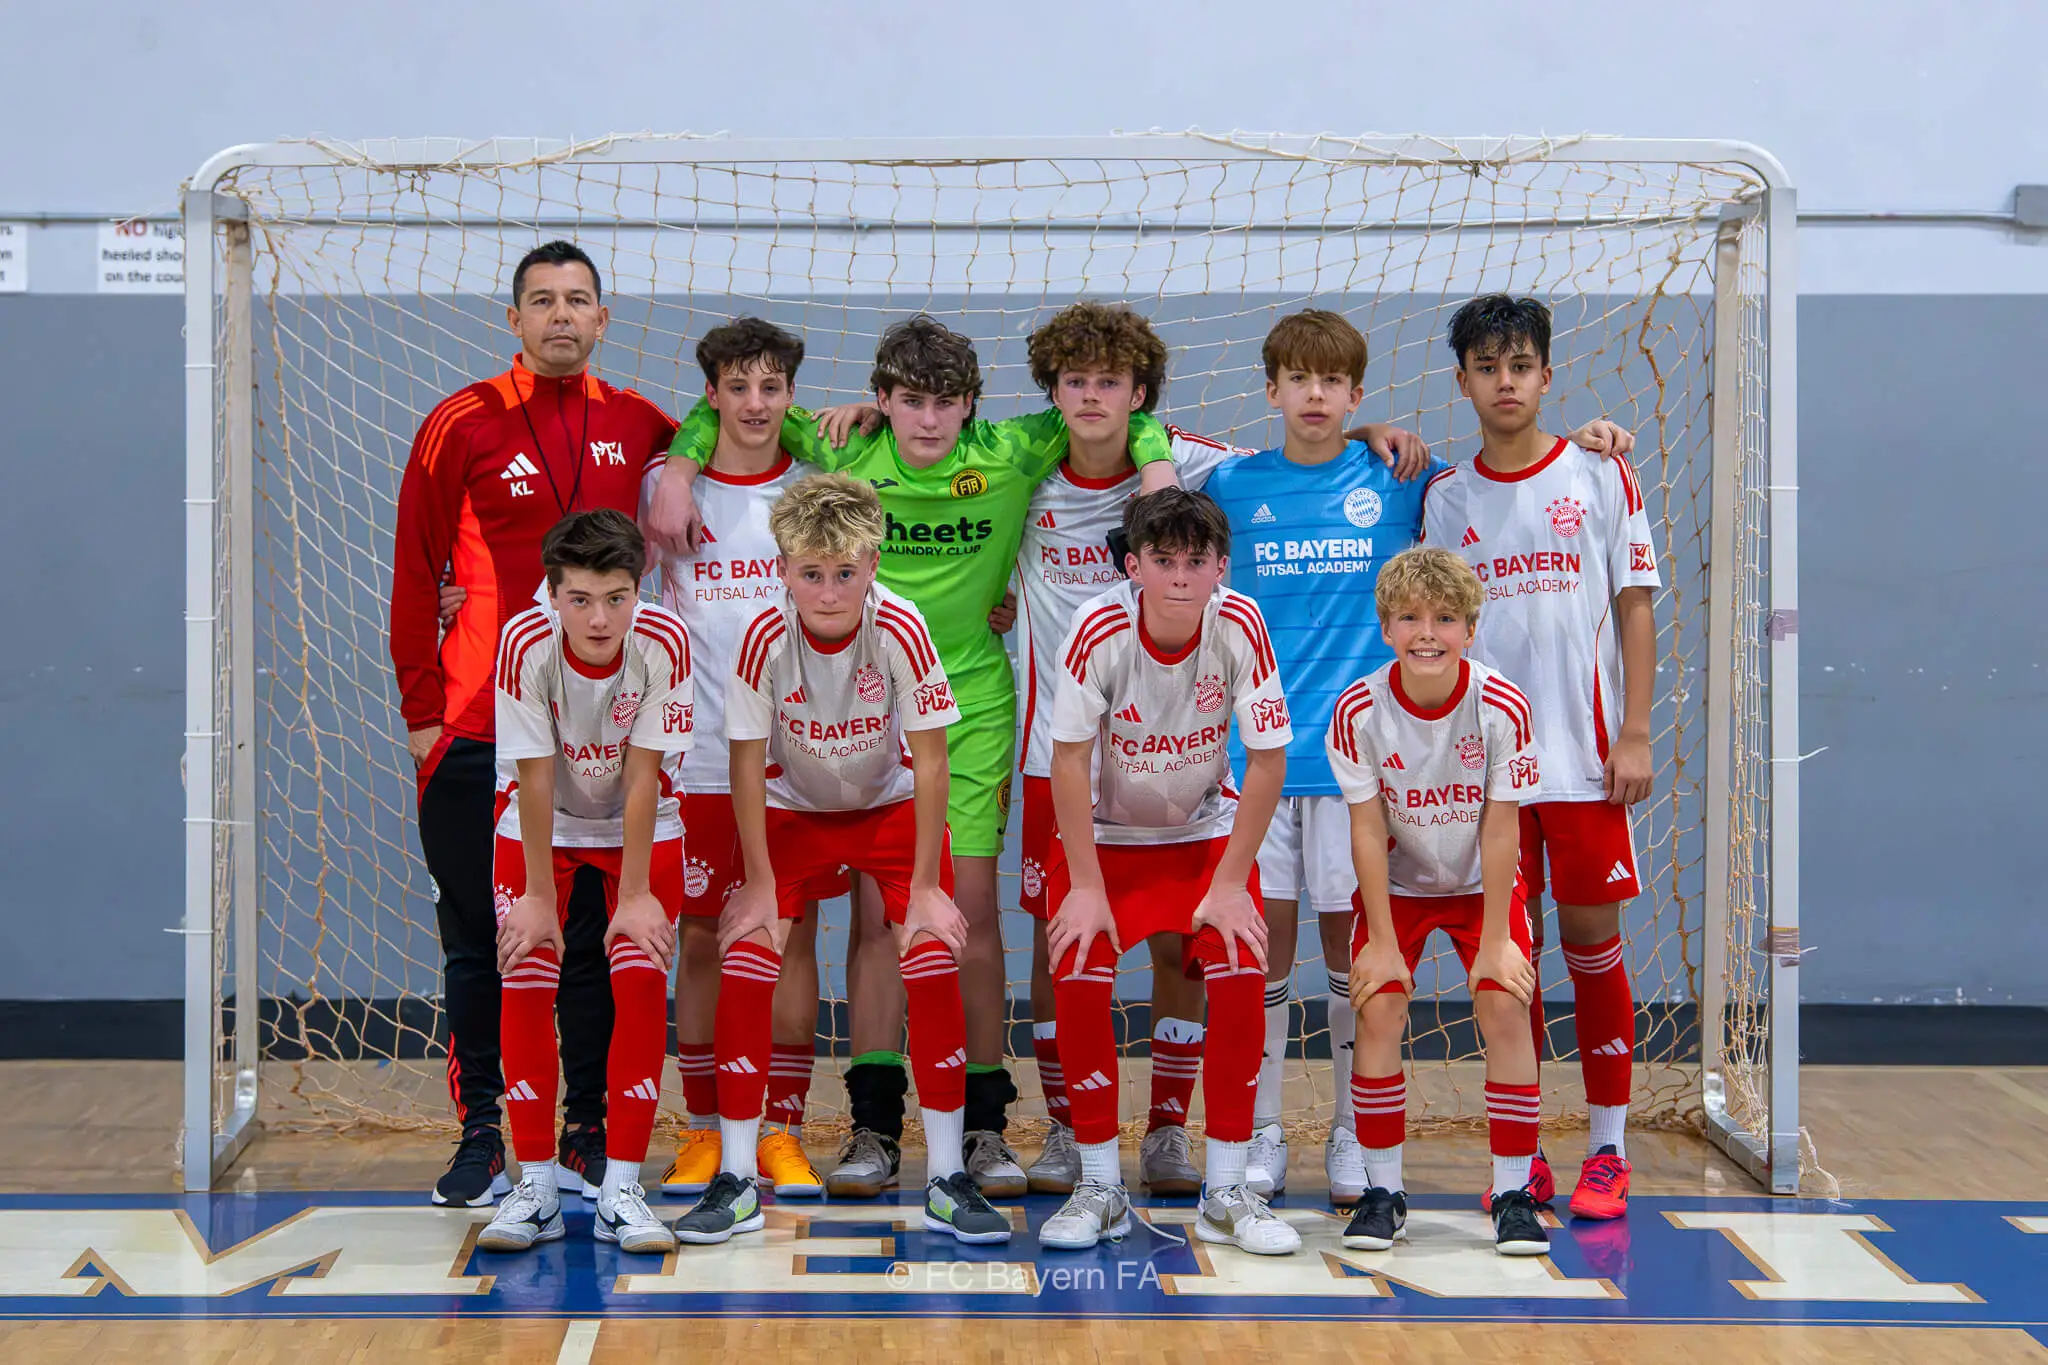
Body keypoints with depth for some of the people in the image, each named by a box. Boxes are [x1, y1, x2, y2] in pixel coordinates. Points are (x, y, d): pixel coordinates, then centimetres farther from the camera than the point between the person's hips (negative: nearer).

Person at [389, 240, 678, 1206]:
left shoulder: (636, 427, 7)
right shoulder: (463, 425, 0)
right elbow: (415, 574, 1)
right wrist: (421, 709, -3)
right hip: (478, 725, -2)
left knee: (593, 937, 5)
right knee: (478, 937, 3)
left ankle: (588, 1133, 14)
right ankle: (481, 1134, 12)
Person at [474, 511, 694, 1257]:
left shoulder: (664, 642, -28)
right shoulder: (525, 643, -28)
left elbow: (642, 776, -23)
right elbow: (536, 777, -23)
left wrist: (635, 895, -20)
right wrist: (539, 896, -19)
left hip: (640, 827, 0)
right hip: (541, 824, 0)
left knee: (642, 985, -11)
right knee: (523, 984, -9)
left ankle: (621, 1188, -4)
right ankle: (537, 1187, 0)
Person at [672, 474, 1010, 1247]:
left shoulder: (900, 630, -27)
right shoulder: (765, 639, -25)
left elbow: (929, 762, -19)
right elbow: (747, 763, -14)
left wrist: (927, 886, -17)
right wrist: (760, 884, -13)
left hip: (893, 807, -1)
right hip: (794, 811, 1)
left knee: (934, 965, -15)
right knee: (743, 966, -13)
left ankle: (947, 1180, -3)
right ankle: (737, 1180, -2)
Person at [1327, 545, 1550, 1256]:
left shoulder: (1502, 706, -23)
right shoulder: (1359, 710, -21)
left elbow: (1500, 830, -16)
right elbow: (1368, 831, -15)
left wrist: (1495, 941, -14)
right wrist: (1382, 943, -14)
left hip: (1482, 884, 0)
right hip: (1396, 884, 1)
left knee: (1505, 1004, -14)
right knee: (1378, 1009, -13)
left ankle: (1514, 1193, -3)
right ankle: (1382, 1191, -1)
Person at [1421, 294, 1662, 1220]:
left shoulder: (1600, 478, 1)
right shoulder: (1445, 498, 8)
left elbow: (1635, 608, 1)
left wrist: (1634, 736, -5)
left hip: (1584, 756, -2)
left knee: (1592, 938, 1)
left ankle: (1608, 1151, 10)